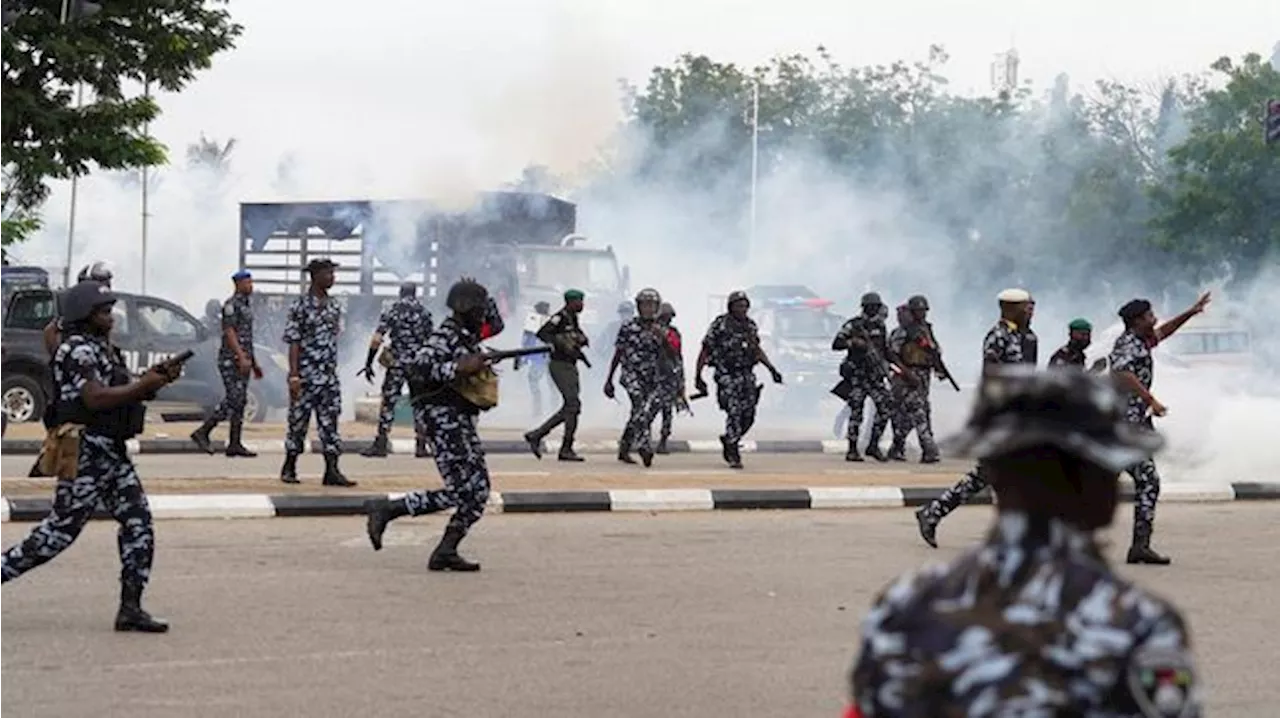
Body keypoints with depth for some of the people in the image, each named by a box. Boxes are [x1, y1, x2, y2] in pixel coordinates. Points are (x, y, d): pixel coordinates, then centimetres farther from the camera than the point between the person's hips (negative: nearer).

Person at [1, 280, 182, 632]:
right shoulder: (77, 351, -13)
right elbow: (95, 398, -25)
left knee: (138, 522, 1)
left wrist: (155, 378, 5)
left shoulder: (101, 348, 18)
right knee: (62, 528, -5)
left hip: (112, 452, 9)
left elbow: (120, 394, 20)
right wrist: (144, 386, -19)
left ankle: (131, 607, 1)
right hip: (86, 454, -9)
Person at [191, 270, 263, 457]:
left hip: (243, 360, 10)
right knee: (233, 400, -13)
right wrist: (242, 357, -26)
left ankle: (235, 444, 4)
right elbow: (229, 333, -19)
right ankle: (202, 433, -7)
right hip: (231, 359, -10)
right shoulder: (231, 305, -11)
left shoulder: (246, 306, 19)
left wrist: (254, 363, 21)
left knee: (240, 401, 5)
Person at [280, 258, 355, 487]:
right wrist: (294, 376, -16)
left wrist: (333, 369, 17)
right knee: (298, 421, 3)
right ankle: (289, 467, 17)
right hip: (306, 374, -6)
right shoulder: (301, 306, -9)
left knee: (330, 421, -1)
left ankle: (332, 471, -4)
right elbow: (293, 343, -11)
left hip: (329, 376, 6)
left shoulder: (333, 306, 11)